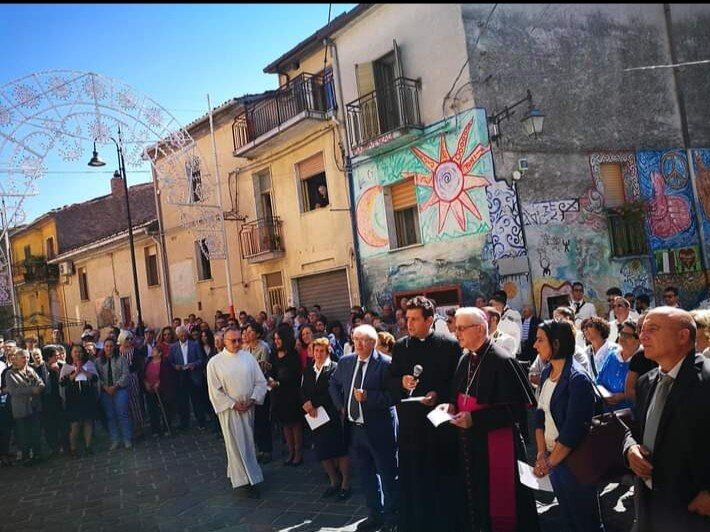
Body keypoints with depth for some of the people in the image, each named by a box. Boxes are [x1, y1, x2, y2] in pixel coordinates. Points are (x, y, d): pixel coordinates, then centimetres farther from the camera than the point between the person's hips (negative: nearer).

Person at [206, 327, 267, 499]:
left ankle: (235, 472, 32)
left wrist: (252, 400, -11)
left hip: (249, 408, 3)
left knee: (249, 442, 13)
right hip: (229, 410, -3)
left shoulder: (248, 357, -1)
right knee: (237, 445, 0)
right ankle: (250, 480, 7)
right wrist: (233, 404, -13)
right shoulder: (215, 362, -8)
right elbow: (215, 391, -8)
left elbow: (260, 381, 1)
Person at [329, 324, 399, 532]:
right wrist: (341, 405, 11)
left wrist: (368, 397, -27)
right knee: (366, 474, 18)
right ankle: (375, 514, 35)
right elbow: (334, 384, 21)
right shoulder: (345, 362, 4)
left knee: (388, 474, 7)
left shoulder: (386, 363, -15)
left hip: (379, 429, -6)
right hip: (355, 427, 6)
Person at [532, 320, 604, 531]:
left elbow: (573, 429, -23)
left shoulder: (577, 379, -20)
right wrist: (541, 454, -3)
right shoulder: (546, 373, 3)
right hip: (552, 458, 7)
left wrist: (549, 463, -16)